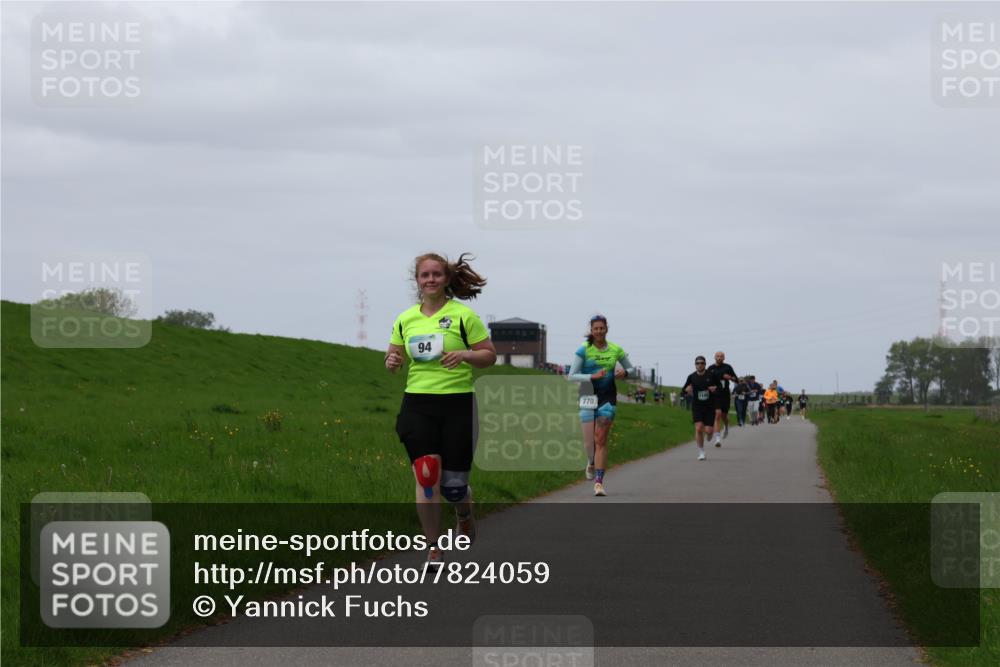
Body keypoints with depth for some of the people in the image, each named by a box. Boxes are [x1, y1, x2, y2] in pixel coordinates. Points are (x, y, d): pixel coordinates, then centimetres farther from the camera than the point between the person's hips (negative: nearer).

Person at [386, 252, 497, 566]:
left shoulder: (463, 315, -2)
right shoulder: (405, 319, 10)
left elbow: (489, 355, 0)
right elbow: (394, 356, 19)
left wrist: (465, 355, -19)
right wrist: (392, 361, -5)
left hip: (458, 403, -2)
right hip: (417, 404, 2)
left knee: (453, 484, 1)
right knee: (426, 477, -10)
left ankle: (464, 514, 38)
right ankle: (433, 550, -2)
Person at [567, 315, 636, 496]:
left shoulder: (615, 350, 5)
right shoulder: (584, 350, -3)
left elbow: (632, 370, 17)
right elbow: (572, 376, -8)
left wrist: (624, 373, -6)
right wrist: (592, 376, -21)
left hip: (608, 397, 1)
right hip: (588, 397, -1)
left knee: (601, 440, -7)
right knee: (589, 442, -6)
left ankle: (599, 482, -6)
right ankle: (591, 463, 30)